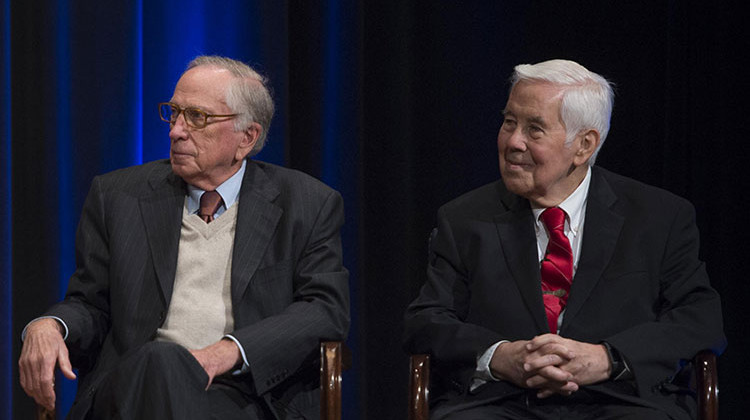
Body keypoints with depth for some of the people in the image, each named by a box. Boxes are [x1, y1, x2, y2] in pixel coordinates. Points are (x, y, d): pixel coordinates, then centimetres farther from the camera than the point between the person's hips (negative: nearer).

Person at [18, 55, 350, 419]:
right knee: (158, 363, -38)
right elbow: (89, 304, 18)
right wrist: (49, 327, -8)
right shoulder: (116, 195, 16)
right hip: (133, 386, 1)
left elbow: (327, 309, 1)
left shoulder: (311, 205, 10)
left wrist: (229, 351, -15)